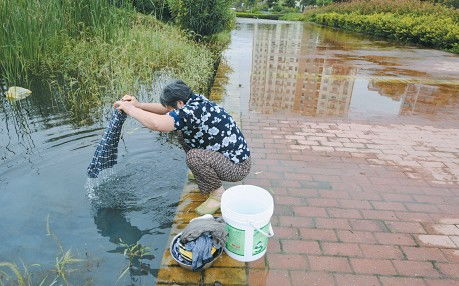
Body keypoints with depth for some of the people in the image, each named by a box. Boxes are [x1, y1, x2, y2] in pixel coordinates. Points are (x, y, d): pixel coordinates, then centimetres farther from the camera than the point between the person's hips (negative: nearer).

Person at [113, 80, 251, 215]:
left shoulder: (194, 110, -28)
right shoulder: (193, 100, 0)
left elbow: (157, 124, -38)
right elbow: (165, 109, 13)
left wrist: (128, 108, -23)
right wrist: (138, 105, 2)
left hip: (238, 167, -9)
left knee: (194, 157, -31)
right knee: (183, 134, 9)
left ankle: (218, 194, -3)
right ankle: (207, 185, 18)